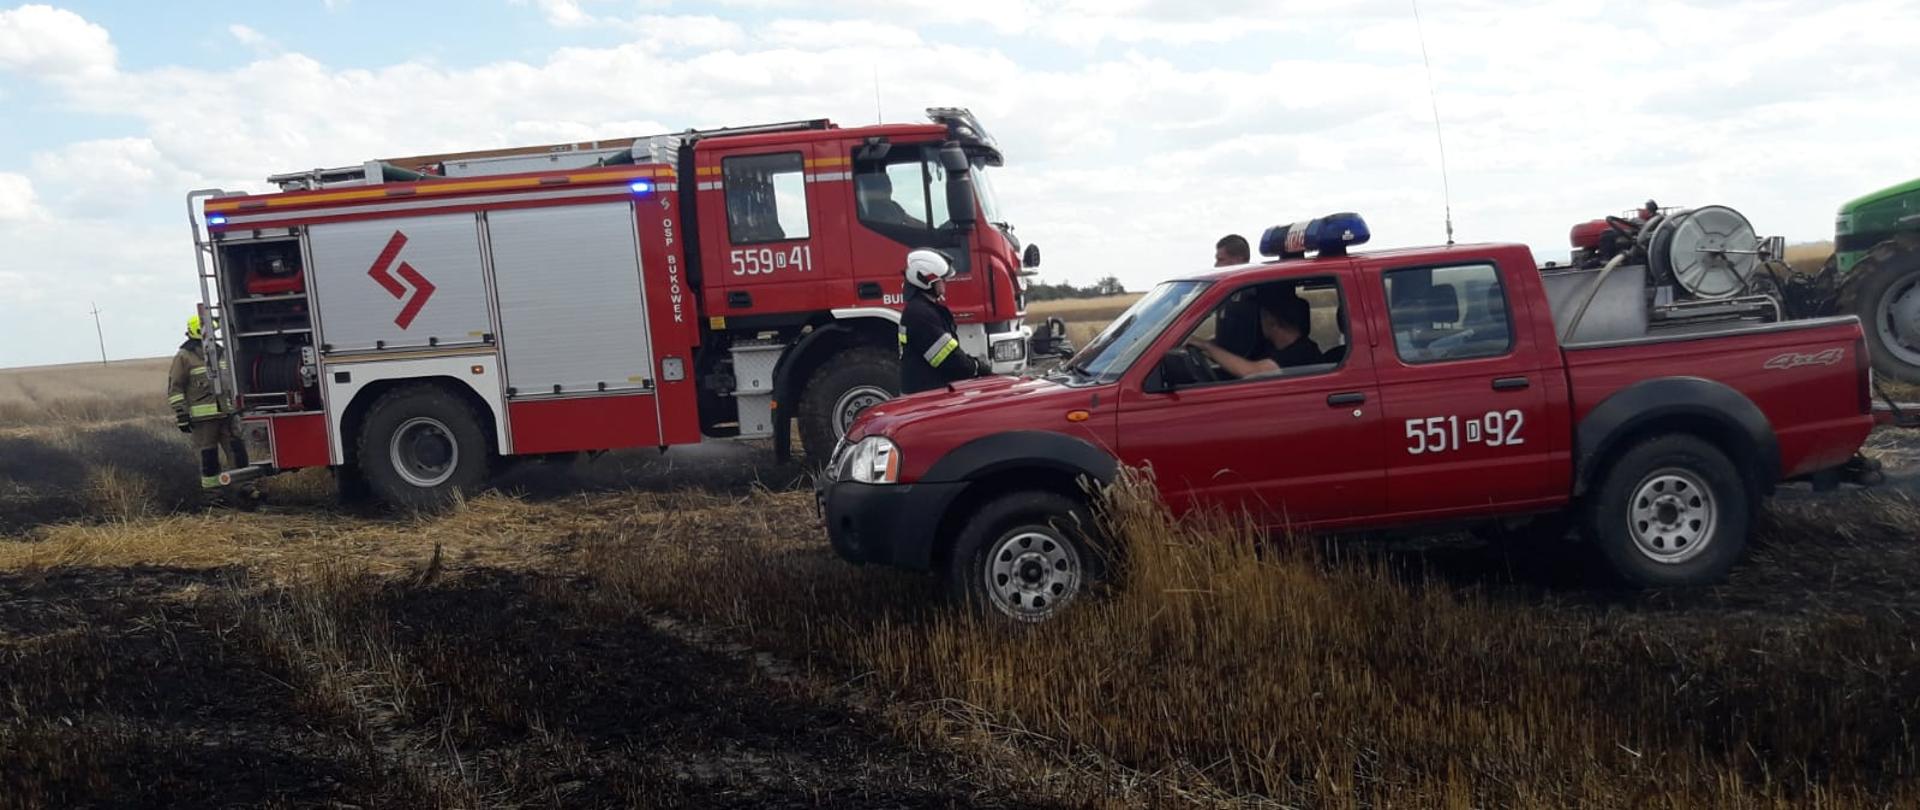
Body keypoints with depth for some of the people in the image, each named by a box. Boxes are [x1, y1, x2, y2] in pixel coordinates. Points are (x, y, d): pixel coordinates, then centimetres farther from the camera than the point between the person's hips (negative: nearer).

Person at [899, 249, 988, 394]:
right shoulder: (919, 313, -18)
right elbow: (948, 356, -20)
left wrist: (977, 365, 7)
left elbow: (951, 349, 20)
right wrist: (979, 369, -10)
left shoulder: (931, 307, 16)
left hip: (935, 390, 11)